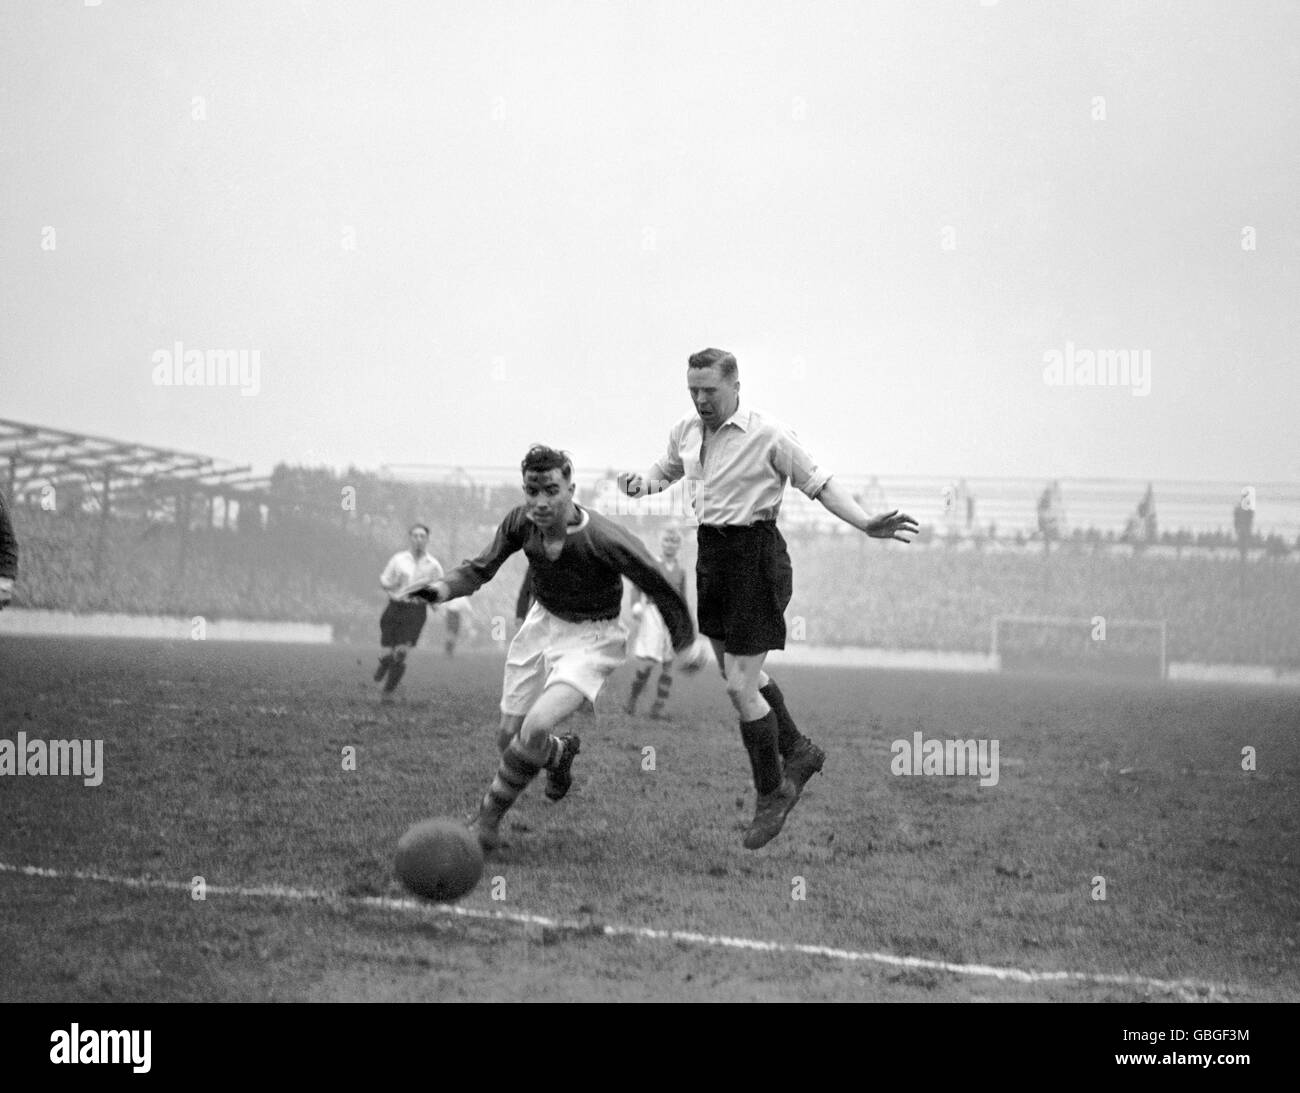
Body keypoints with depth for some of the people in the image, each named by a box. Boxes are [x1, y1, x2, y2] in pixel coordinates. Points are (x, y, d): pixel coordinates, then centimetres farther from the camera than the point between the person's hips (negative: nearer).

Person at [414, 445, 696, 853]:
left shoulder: (604, 540, -30)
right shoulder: (520, 523, -15)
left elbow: (659, 588, -17)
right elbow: (482, 568, -3)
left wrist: (684, 644, -5)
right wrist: (444, 588, -24)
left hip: (590, 637, -5)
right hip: (542, 623, 6)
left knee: (535, 730, -24)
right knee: (509, 738, 8)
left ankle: (488, 815, -4)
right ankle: (561, 751, 44)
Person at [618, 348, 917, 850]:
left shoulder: (767, 433, -15)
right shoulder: (686, 431, 5)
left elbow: (818, 482, -10)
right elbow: (665, 469, 22)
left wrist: (864, 523, -22)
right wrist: (640, 484, -2)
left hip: (754, 554, -7)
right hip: (710, 550, 7)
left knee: (741, 686, -8)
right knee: (739, 672, 20)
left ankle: (772, 795, 10)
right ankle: (798, 751, 43)